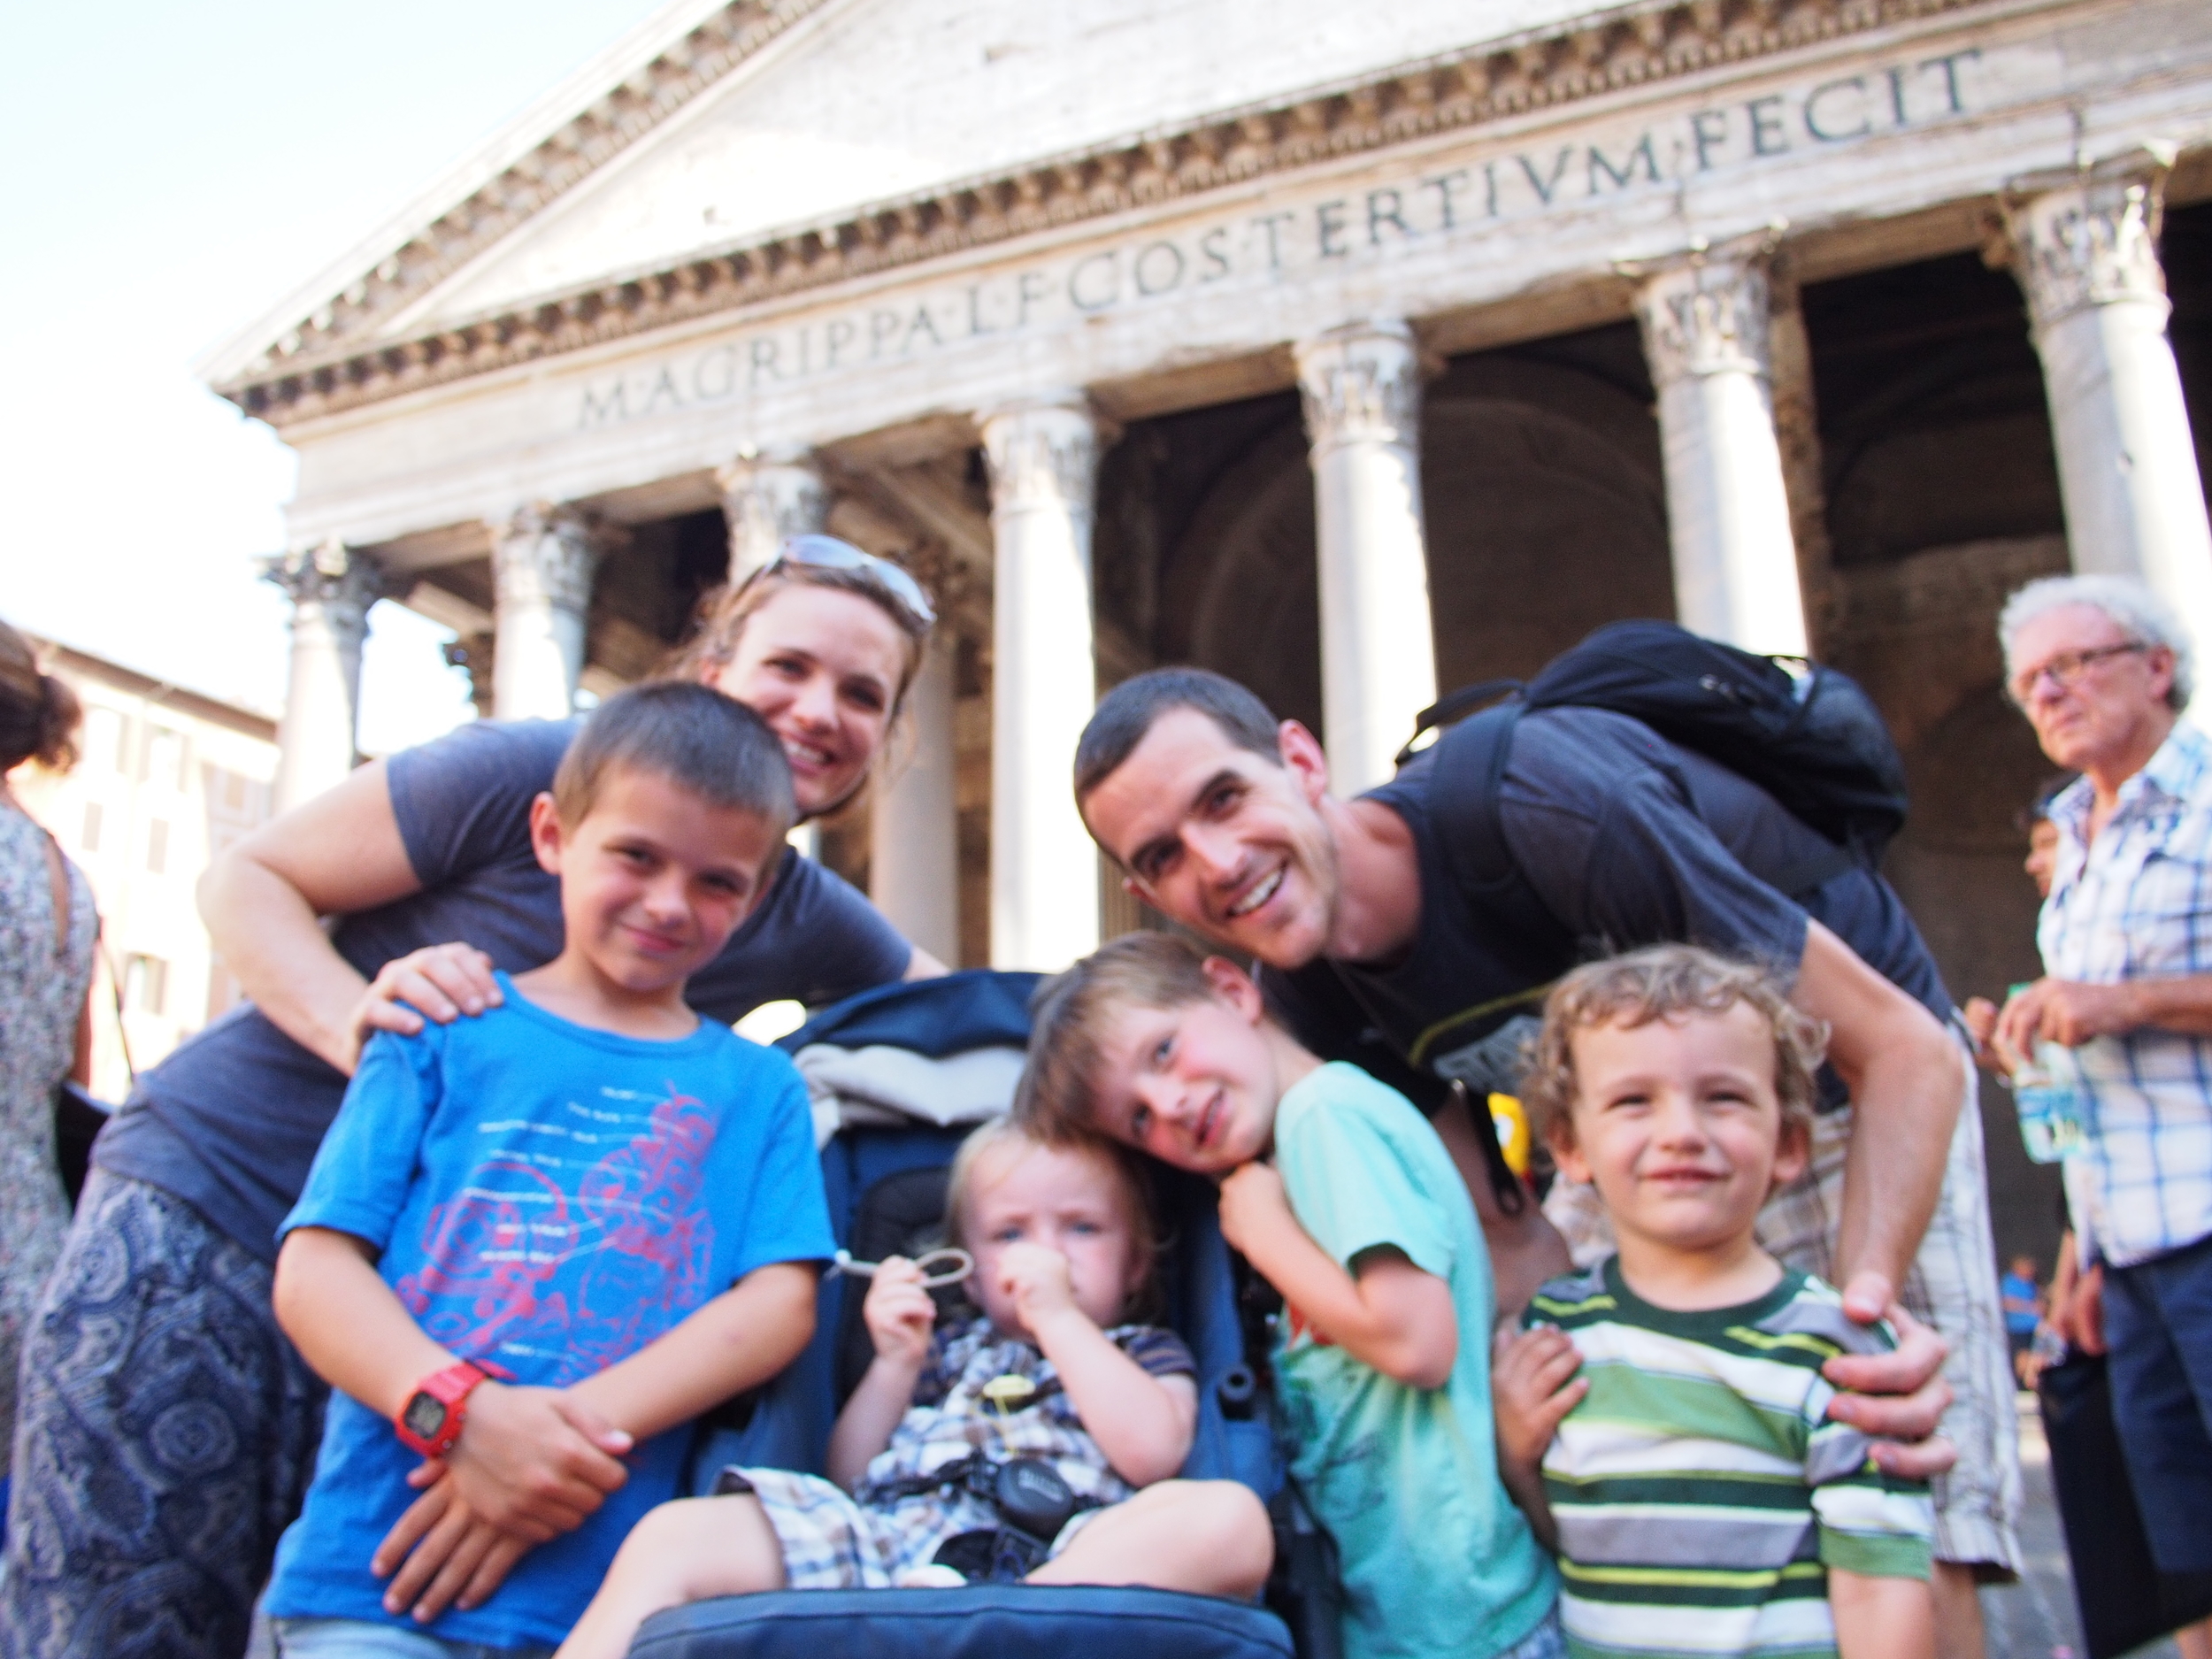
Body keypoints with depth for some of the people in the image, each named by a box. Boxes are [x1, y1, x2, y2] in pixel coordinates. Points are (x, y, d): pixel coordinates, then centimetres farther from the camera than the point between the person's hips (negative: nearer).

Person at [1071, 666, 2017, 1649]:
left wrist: (1868, 1300, -45)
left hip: (1846, 1091, -5)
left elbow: (1906, 1047, -31)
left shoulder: (1543, 810, -36)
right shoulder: (1310, 998, -15)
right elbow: (1506, 1239, -8)